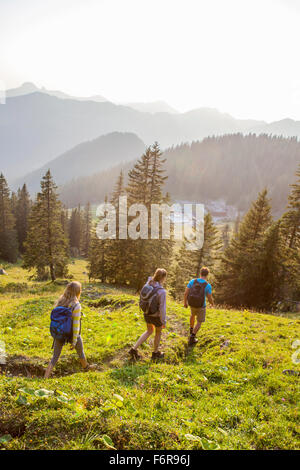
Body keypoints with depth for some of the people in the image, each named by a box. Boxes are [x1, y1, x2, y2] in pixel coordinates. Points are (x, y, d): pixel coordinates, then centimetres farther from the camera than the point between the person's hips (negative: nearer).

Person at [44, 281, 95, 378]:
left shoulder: (60, 301, -8)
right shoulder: (76, 306, -27)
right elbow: (76, 324, -24)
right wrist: (74, 341, -17)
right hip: (73, 334, -4)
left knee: (55, 357, 12)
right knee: (80, 351, 26)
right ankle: (86, 367, 52)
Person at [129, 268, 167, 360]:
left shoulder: (148, 285, -10)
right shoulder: (162, 291, -30)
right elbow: (162, 308, -24)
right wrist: (164, 322, -12)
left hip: (147, 314, 6)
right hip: (156, 316, -6)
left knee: (149, 331, 28)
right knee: (158, 332, 23)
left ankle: (134, 349, 24)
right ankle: (155, 353, 44)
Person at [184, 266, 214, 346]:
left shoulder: (192, 281, -13)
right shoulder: (208, 285, -22)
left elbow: (186, 293, -9)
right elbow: (210, 299, -15)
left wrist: (185, 302, 8)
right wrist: (212, 303, 10)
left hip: (192, 304, 4)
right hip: (201, 306, -4)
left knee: (193, 315, 36)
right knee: (199, 322, 18)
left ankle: (191, 329, 53)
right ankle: (191, 338, 14)